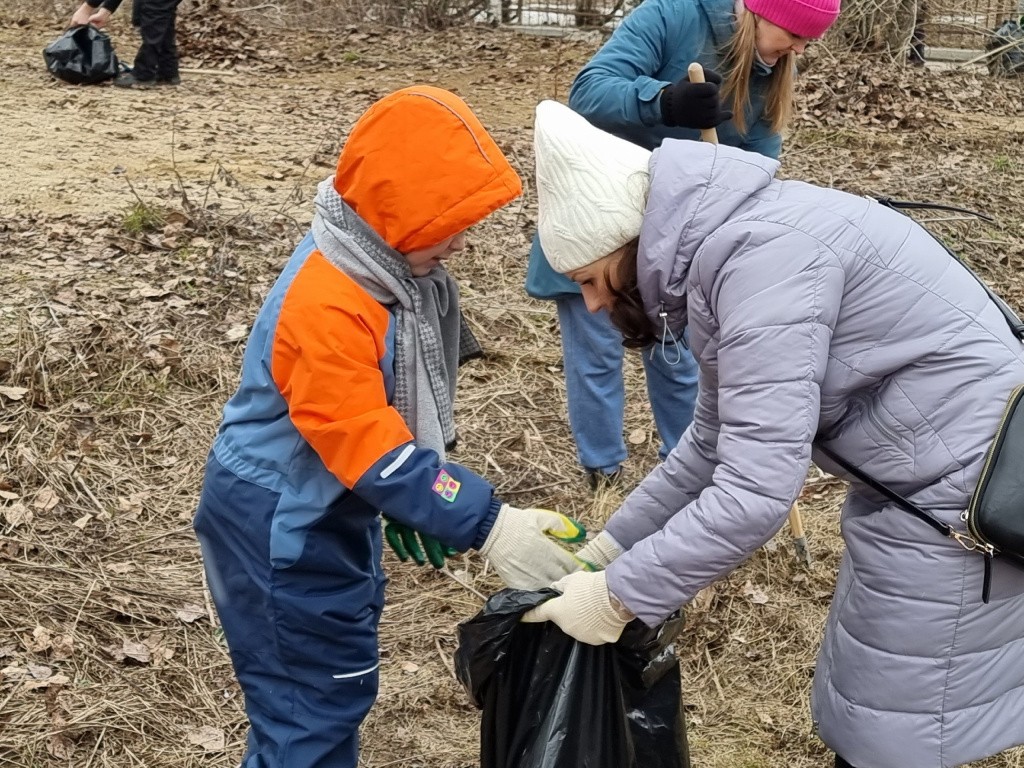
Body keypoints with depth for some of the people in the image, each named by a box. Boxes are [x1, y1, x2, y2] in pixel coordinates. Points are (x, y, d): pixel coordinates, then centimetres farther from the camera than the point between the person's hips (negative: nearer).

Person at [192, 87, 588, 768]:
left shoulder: (391, 261, -3)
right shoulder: (328, 308, -32)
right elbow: (372, 450, -33)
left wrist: (418, 500, 13)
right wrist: (487, 525, -34)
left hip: (333, 510, 9)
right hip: (282, 526, -9)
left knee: (340, 683, 21)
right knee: (313, 704, 3)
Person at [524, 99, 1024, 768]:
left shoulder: (759, 253, -25)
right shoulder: (717, 247, 6)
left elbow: (756, 492, -29)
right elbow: (717, 442, 16)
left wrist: (618, 595, -18)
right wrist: (608, 547, 15)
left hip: (958, 489, -10)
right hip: (916, 477, 10)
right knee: (861, 707, 22)